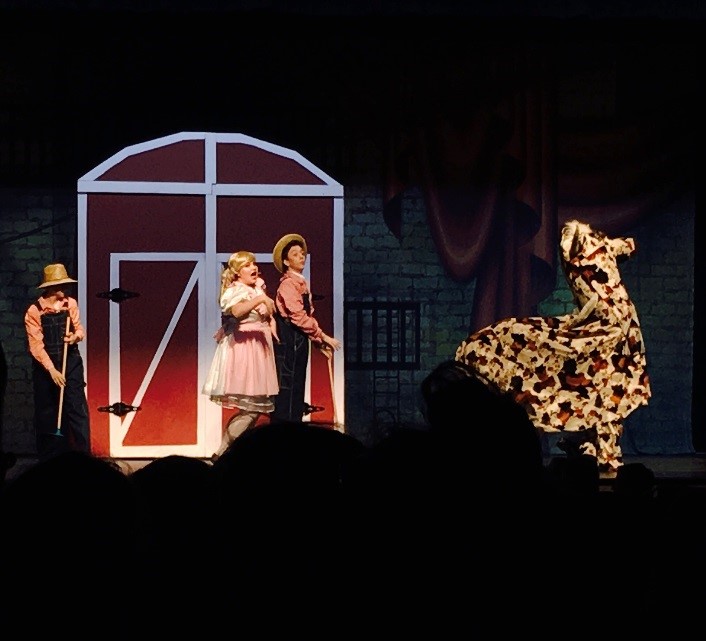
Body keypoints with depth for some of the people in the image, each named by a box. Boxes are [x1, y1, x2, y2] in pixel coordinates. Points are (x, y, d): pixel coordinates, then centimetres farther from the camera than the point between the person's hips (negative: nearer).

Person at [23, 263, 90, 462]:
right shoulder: (34, 311, -11)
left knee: (77, 409, -4)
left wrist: (76, 335, -14)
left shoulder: (71, 304, 1)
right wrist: (51, 369, -21)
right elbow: (36, 345, -13)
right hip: (45, 365, -2)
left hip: (71, 362, 2)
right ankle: (48, 459, 13)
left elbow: (80, 329, 10)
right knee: (46, 414, 4)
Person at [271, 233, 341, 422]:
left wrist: (319, 343, 10)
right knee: (286, 387, -9)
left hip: (299, 341, 10)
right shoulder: (288, 284, -12)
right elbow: (298, 316, -20)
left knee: (297, 388, 10)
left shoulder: (301, 283, 17)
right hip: (288, 340, -10)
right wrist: (323, 337, -16)